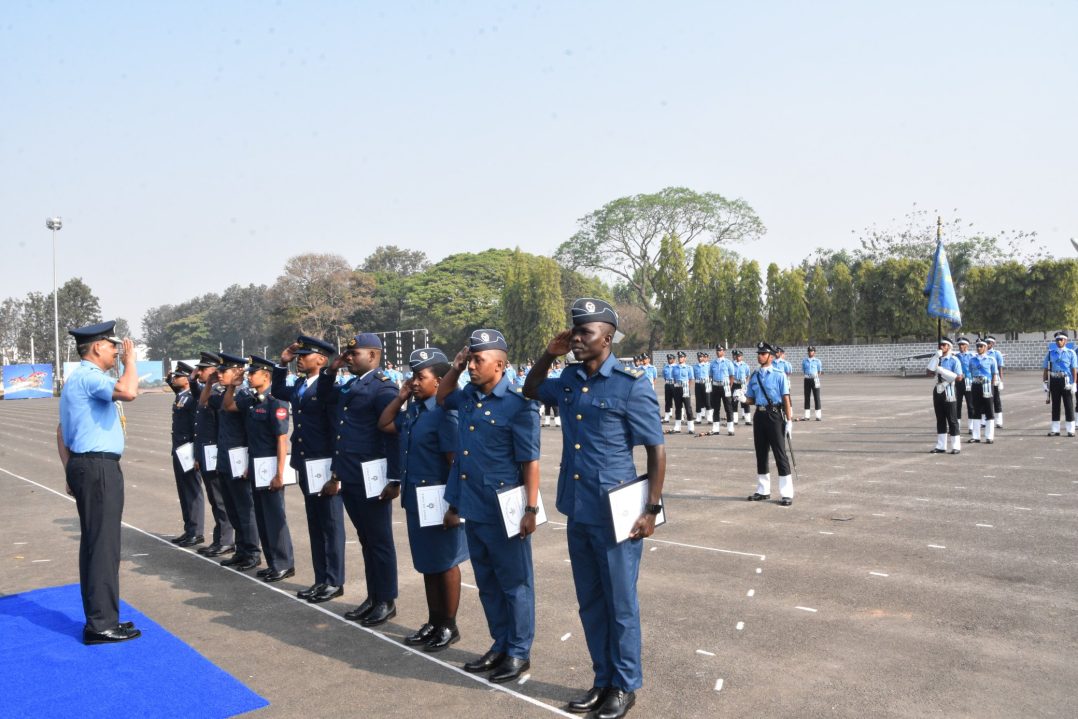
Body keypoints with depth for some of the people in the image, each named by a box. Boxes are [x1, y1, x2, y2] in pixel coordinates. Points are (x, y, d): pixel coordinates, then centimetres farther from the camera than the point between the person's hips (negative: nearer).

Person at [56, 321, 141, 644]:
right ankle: (101, 625, -2)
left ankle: (99, 618, 22)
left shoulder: (77, 379, 18)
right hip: (99, 468, -11)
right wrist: (131, 359, -18)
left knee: (93, 543, 14)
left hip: (84, 465, 11)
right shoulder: (89, 376, -15)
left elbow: (61, 431, 21)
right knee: (104, 545, -7)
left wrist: (70, 471, 21)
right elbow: (128, 391, -35)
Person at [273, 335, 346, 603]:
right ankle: (321, 580, 23)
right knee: (314, 526, 14)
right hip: (305, 467, 8)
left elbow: (337, 432, -17)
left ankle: (334, 582, 12)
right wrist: (282, 364, 14)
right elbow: (276, 391, 31)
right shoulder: (299, 387, 10)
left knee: (331, 526, 3)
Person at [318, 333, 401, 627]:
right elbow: (323, 395, 31)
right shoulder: (349, 386, 13)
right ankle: (373, 597, 27)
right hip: (349, 478, 8)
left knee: (380, 541, 3)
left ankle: (387, 602, 15)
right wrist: (331, 369, 12)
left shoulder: (383, 388, -13)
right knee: (366, 540, 16)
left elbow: (394, 436, -16)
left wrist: (394, 479, -19)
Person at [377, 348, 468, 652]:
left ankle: (449, 626, 19)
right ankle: (434, 622, 30)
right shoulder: (412, 410, 8)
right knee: (427, 562, 17)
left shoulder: (444, 413, -17)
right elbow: (384, 425, 22)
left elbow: (456, 461, -19)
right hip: (415, 497, 8)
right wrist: (400, 397, 9)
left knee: (445, 562, 6)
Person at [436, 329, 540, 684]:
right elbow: (441, 397, 29)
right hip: (473, 508, 8)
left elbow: (530, 461, -15)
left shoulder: (518, 403, -15)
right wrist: (454, 367, 10)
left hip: (504, 511, -8)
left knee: (514, 583, 7)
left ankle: (519, 653, 19)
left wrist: (531, 509, -18)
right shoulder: (467, 397, 7)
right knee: (487, 583, 17)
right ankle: (500, 644, 31)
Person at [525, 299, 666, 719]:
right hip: (577, 513, 6)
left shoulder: (631, 385, -12)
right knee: (590, 602, 16)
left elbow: (656, 449, -10)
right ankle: (603, 679, 32)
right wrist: (549, 355, 7)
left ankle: (625, 685, 25)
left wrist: (653, 508, -13)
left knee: (620, 603, 8)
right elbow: (530, 391, 25)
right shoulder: (568, 382, 5)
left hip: (614, 515, -6)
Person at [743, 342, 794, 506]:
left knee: (780, 454, -5)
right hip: (760, 415, 6)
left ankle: (787, 494, -1)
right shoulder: (754, 376, 11)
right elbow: (750, 400, 17)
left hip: (774, 416, -6)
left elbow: (786, 398, -7)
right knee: (761, 453, 12)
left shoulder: (779, 375, -5)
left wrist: (788, 421, -12)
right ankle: (763, 491, 23)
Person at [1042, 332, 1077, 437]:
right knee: (1055, 405, 7)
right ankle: (1055, 430, 12)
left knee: (1069, 405, 1)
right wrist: (1045, 382, 3)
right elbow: (1046, 369, 8)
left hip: (1066, 381, -2)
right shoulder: (1050, 353, 7)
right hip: (1054, 381, 2)